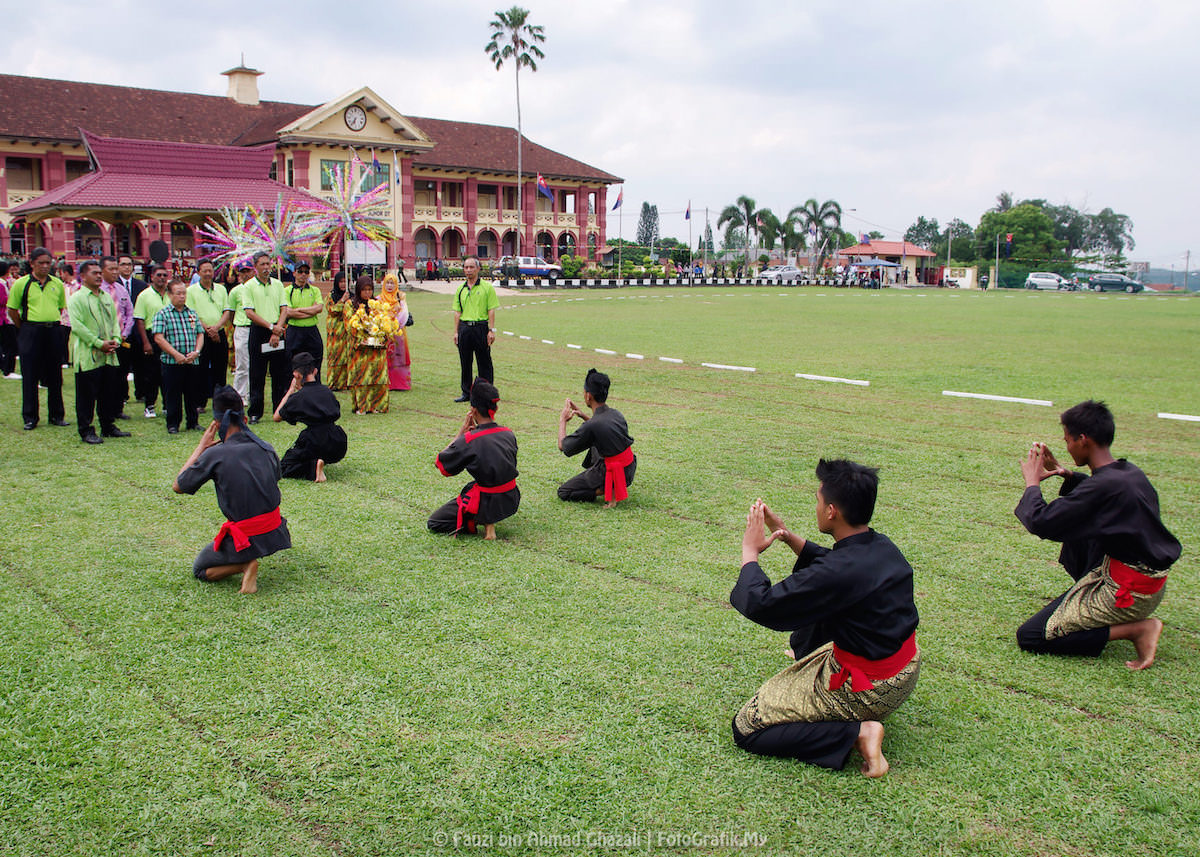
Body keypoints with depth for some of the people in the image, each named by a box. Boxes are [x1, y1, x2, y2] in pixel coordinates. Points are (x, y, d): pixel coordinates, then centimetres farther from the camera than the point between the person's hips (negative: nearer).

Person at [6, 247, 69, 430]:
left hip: (53, 331, 3)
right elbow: (12, 310, 0)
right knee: (30, 377, 1)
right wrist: (25, 330, 1)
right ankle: (30, 418, 9)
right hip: (30, 332, -3)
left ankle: (57, 415, 17)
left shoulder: (57, 283, 7)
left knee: (55, 376, 8)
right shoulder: (21, 284, -3)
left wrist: (51, 323, 10)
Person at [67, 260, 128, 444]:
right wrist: (99, 343, -16)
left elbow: (114, 320, 17)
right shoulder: (76, 298, -6)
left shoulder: (107, 297, 15)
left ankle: (108, 427, 23)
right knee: (87, 395, -1)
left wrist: (116, 339, -2)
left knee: (110, 393, 11)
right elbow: (77, 326, -13)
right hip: (88, 356, -6)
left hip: (110, 356, 6)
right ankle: (86, 430, 6)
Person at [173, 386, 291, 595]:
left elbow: (178, 486, 1)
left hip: (246, 539, -6)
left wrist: (202, 446, 6)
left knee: (199, 570, 20)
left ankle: (245, 564, -6)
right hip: (276, 535, 6)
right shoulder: (265, 448, 1)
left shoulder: (215, 454, -13)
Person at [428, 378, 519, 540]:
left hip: (486, 504, -7)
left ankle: (484, 520, -4)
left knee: (433, 524, 9)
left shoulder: (468, 440, -21)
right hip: (511, 501, 7)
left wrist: (461, 432, -4)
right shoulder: (509, 434, -4)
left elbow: (441, 465, -6)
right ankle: (490, 518, 16)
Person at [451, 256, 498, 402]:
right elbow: (457, 312, 13)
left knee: (484, 362, 1)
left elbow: (491, 310, -4)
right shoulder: (461, 289, 12)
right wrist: (456, 332, 8)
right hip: (464, 328, 4)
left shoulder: (487, 287, -1)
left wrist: (492, 330, -9)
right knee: (465, 362, 8)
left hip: (481, 327, -4)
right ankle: (466, 393, 17)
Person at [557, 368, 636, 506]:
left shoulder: (591, 426, -24)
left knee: (563, 492, 7)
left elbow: (563, 446, -9)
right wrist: (583, 416, 19)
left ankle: (607, 489, -7)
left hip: (611, 473, -7)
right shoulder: (616, 414, -1)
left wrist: (562, 420, 5)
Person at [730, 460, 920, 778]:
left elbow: (760, 605, -24)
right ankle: (806, 653, 54)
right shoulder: (883, 547, -6)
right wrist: (787, 535, 12)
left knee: (746, 729, -3)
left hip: (867, 689, -9)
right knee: (814, 603, 27)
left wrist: (750, 552, -8)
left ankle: (856, 733, -9)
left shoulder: (838, 574, -32)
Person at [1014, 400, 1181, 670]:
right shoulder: (1131, 473, 2)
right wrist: (1067, 475, 15)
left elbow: (1040, 523, -24)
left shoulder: (1104, 485, -25)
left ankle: (1137, 629, -8)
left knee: (1029, 637, -7)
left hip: (1127, 593, -9)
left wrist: (1032, 484, -6)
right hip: (1153, 583, 9)